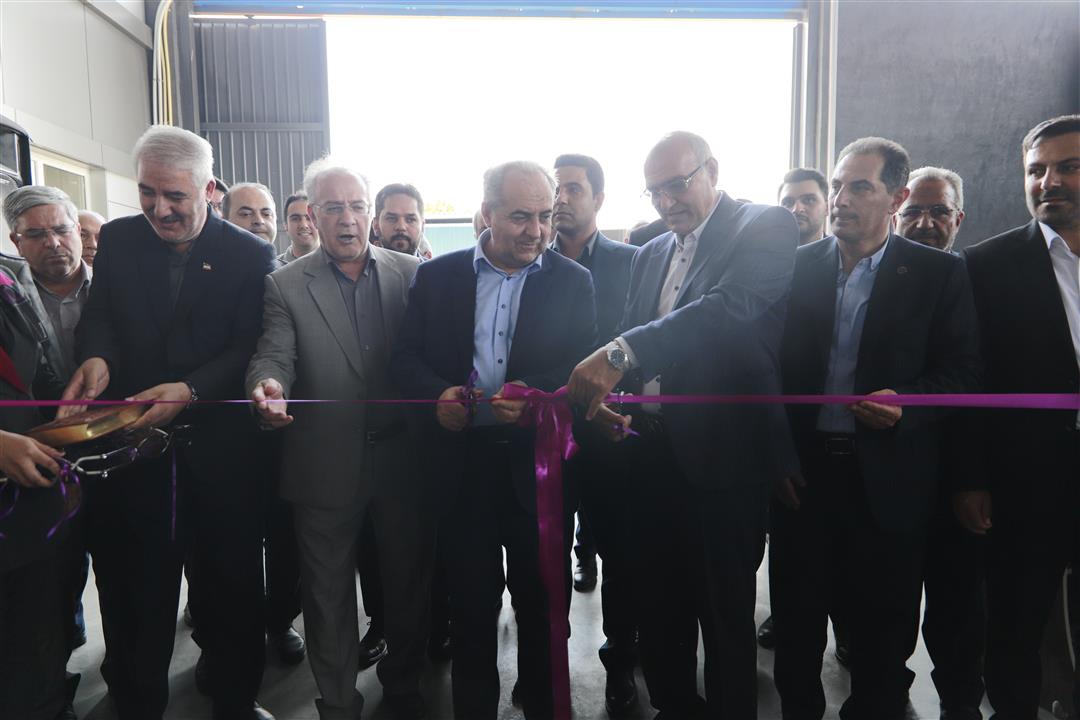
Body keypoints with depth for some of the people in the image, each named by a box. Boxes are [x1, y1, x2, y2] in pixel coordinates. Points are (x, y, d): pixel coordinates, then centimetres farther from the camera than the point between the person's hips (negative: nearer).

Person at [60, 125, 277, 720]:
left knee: (230, 578, 10)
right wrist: (97, 358, -20)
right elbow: (99, 314, 3)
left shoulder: (251, 255, -4)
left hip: (218, 442, -2)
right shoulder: (117, 240, 6)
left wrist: (190, 391, -25)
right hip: (130, 434, 2)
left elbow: (249, 349, -9)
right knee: (133, 580, 11)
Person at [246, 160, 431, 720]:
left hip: (401, 459, 1)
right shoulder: (285, 285, 0)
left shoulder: (410, 273, 3)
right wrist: (269, 387, -32)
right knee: (329, 592, 13)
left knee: (409, 580, 15)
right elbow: (273, 357, -10)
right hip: (325, 465, -1)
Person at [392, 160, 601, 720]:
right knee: (469, 599, 14)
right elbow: (406, 359, 3)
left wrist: (536, 396, -23)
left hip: (540, 463, 0)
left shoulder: (572, 281, 1)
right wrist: (437, 395, -17)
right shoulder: (436, 276, 4)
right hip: (462, 461, 1)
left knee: (542, 599, 13)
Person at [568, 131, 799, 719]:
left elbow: (732, 307, -24)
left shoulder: (767, 227, -6)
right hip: (653, 451, 6)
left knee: (724, 608, 7)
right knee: (655, 600, 15)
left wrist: (620, 352, -33)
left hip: (722, 451, -6)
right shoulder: (650, 254, 15)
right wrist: (607, 390, -5)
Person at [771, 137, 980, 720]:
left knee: (883, 622, 12)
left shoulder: (939, 274, -1)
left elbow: (962, 372, -1)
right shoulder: (797, 266, 4)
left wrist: (906, 402, -21)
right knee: (796, 612, 13)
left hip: (888, 478, -1)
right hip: (802, 469, 2)